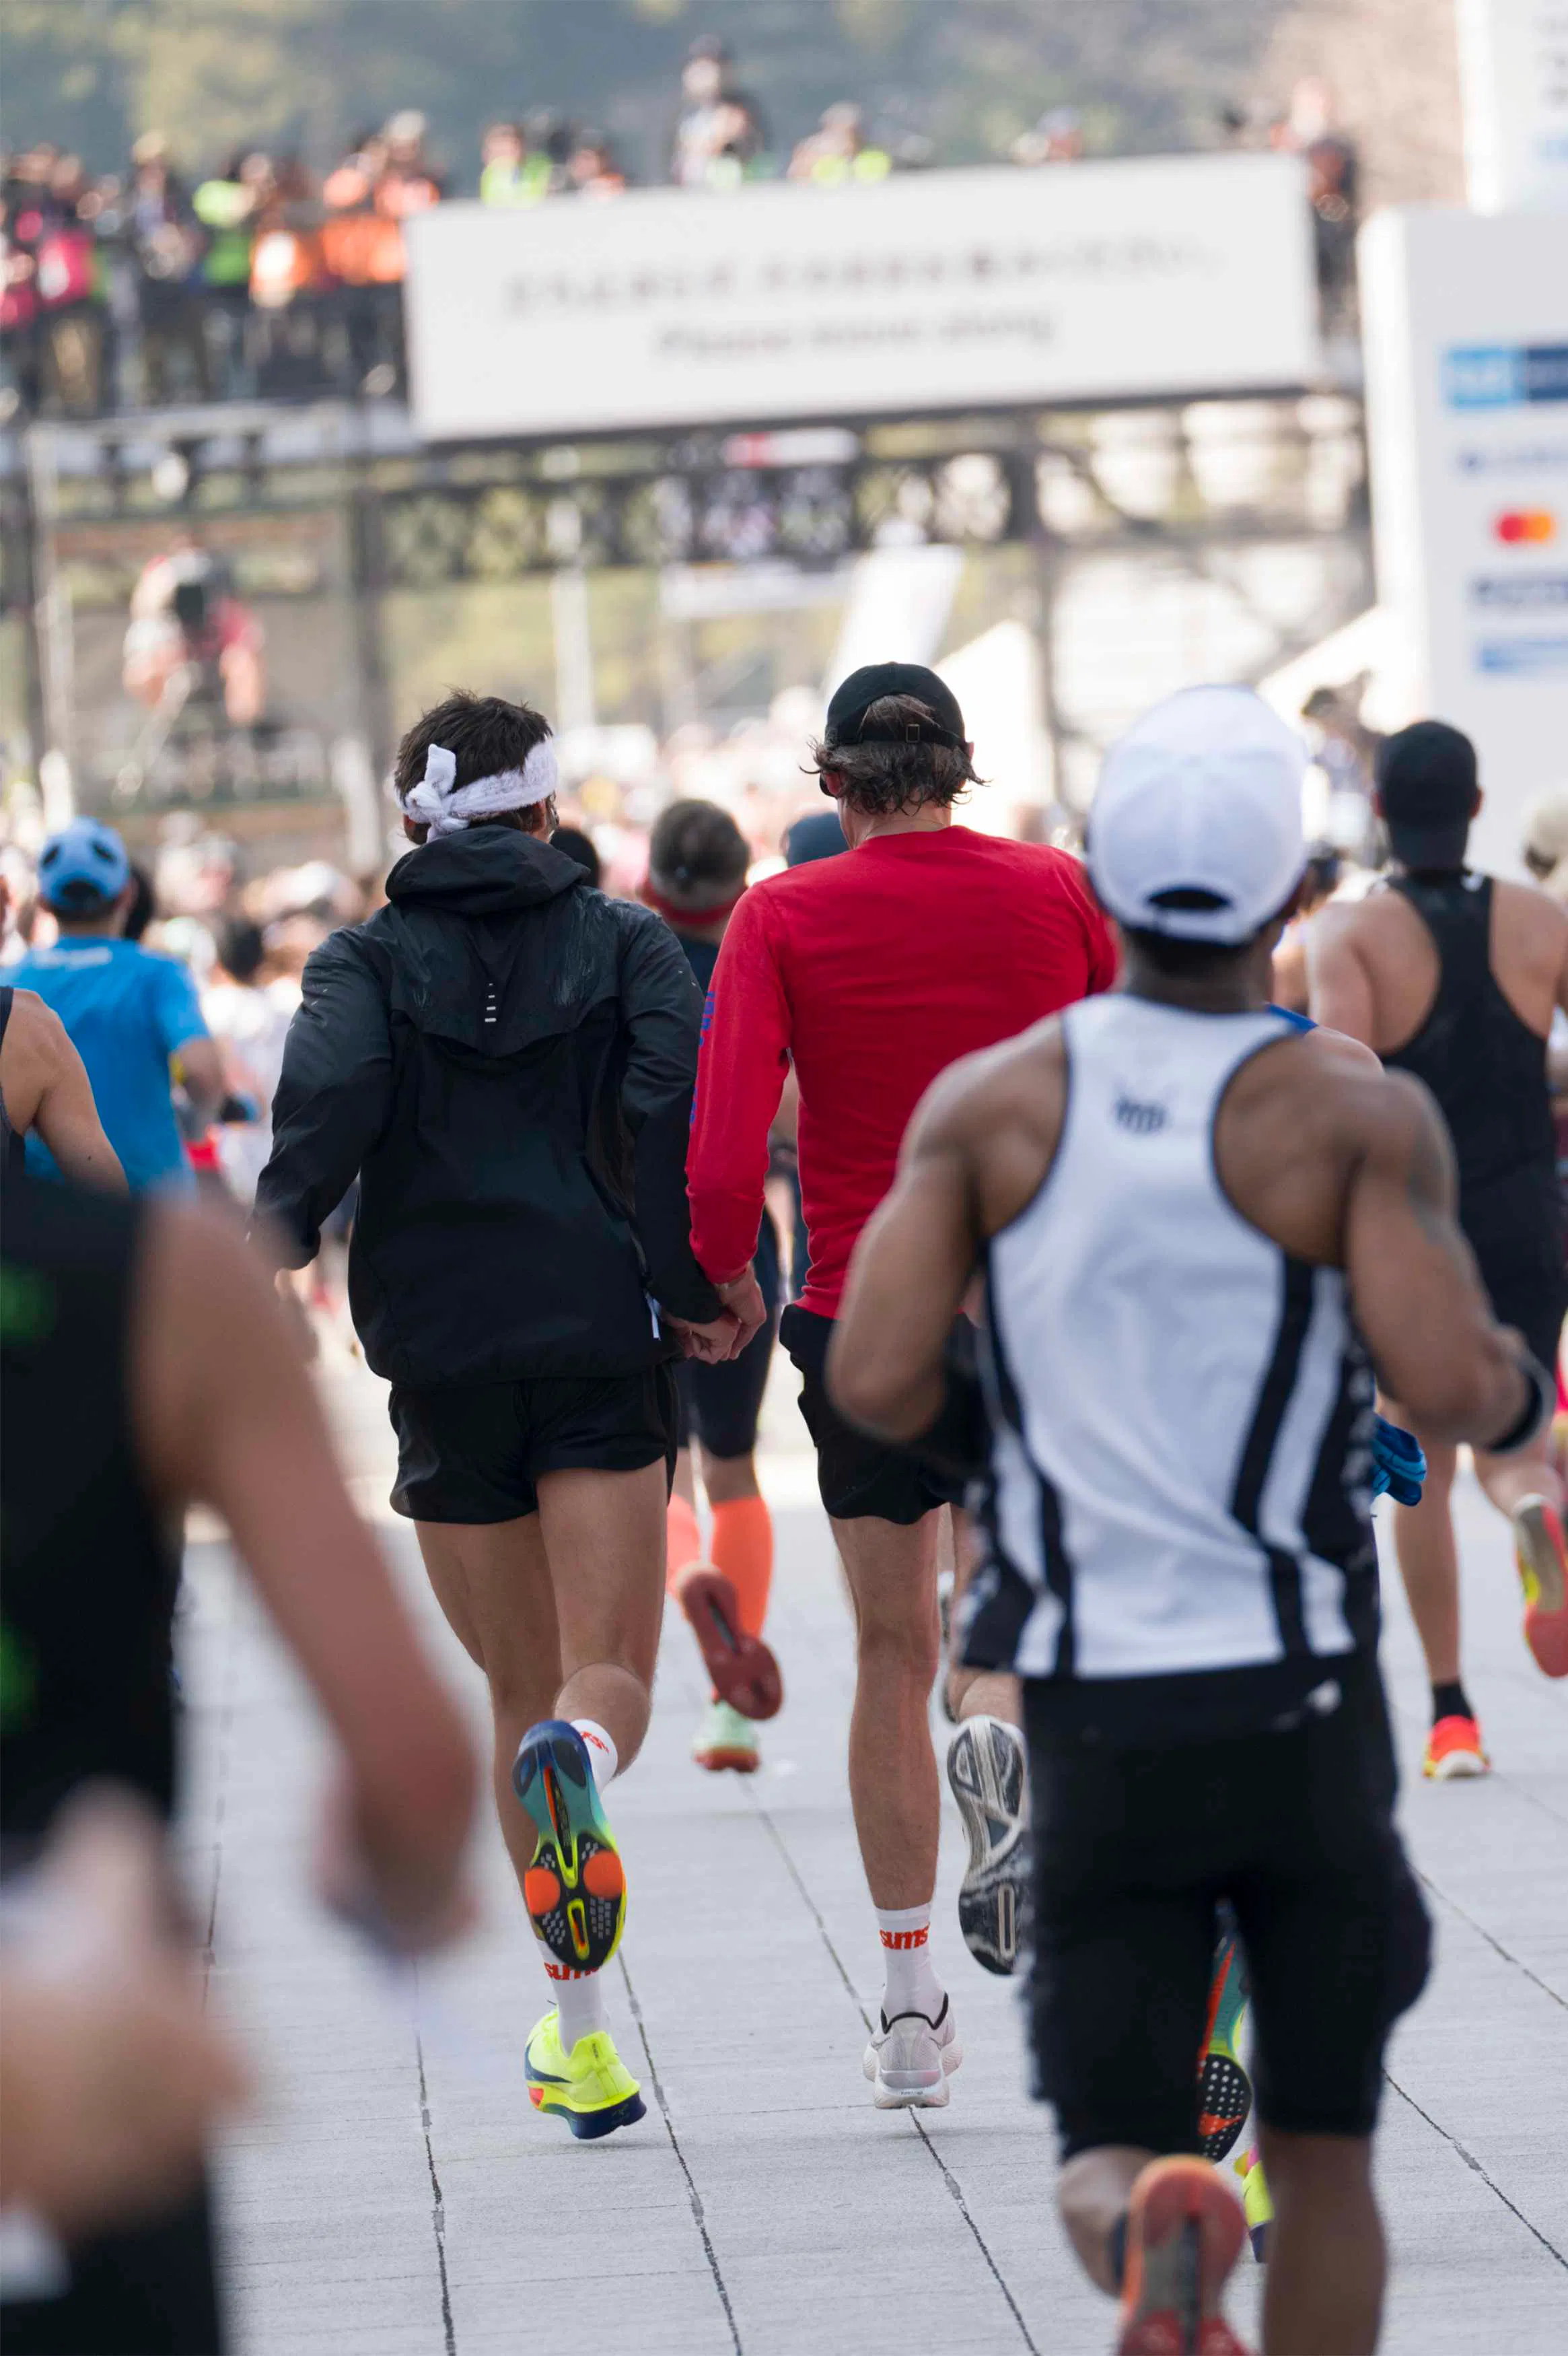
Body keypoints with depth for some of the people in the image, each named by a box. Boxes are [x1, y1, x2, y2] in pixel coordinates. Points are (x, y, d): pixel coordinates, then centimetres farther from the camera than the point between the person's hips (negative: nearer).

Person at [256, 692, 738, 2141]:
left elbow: (330, 1095, -13)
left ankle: (578, 2035, 9)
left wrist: (272, 1250, -5)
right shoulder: (625, 944, 6)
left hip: (444, 1354, 1)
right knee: (611, 1673, -2)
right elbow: (678, 1101, -9)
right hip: (602, 1342, -1)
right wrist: (691, 1291, -3)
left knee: (520, 1692, 11)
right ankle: (576, 1766, -41)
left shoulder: (368, 963, 7)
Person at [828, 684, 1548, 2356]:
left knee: (1109, 2152, 6)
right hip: (1302, 1709, -1)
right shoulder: (1356, 1116, -8)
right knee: (1322, 2149, 15)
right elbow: (1449, 1388, -18)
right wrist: (1519, 1391, 5)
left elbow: (872, 1386, -9)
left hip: (1096, 1713, 1)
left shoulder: (988, 1105, -2)